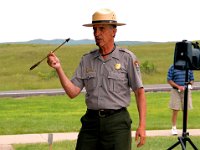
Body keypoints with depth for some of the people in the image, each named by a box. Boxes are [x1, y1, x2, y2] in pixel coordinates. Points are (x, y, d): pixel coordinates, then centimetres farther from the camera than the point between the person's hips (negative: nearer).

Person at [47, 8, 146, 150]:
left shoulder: (127, 58, -2)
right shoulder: (87, 60, 10)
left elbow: (139, 92, -2)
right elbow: (72, 92, 5)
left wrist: (142, 125, -9)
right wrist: (59, 68, -8)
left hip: (117, 122, -4)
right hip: (91, 121, 4)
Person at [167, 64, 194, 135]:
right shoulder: (173, 68, -1)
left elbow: (192, 80, 14)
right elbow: (169, 80, -3)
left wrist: (189, 84, -9)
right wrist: (178, 86, -14)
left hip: (186, 91, 2)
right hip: (176, 91, -2)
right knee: (175, 110, -1)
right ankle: (174, 128, 12)